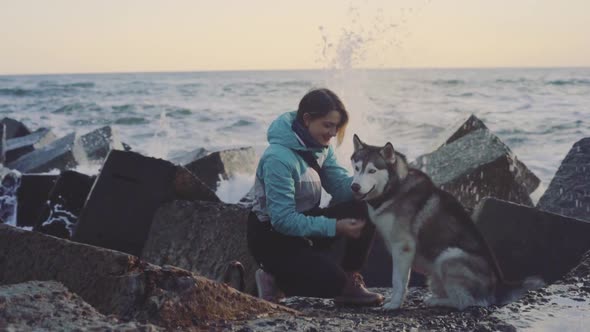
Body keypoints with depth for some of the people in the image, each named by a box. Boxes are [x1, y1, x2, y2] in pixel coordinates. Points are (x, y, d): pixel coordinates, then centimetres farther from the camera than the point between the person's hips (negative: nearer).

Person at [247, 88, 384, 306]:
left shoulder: (320, 147, -1)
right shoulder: (278, 157, -27)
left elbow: (341, 186, -4)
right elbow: (283, 220, -28)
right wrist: (335, 227, -28)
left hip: (305, 224, 8)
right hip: (273, 238, -8)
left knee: (366, 208, -11)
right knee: (334, 283, -23)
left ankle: (351, 280, -2)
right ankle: (276, 282, 2)